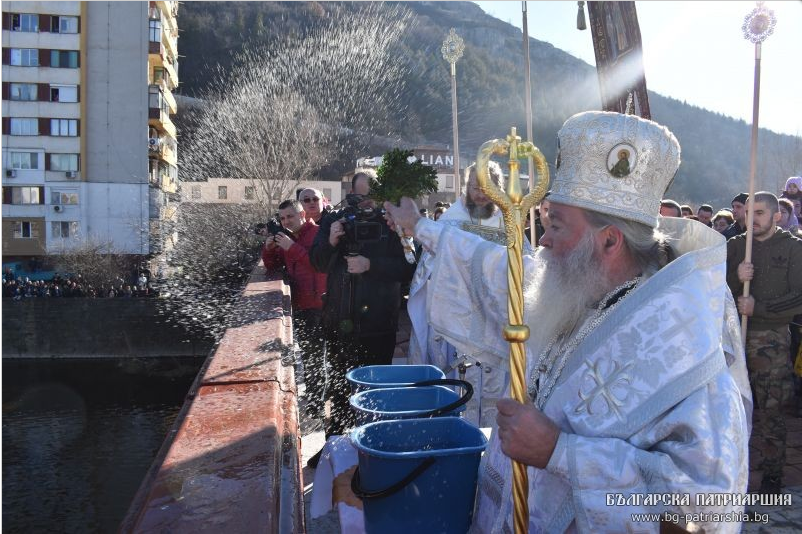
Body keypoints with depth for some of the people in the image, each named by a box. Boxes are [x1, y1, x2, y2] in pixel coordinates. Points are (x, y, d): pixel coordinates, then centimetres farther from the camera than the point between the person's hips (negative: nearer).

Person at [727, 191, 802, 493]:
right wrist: (736, 277, -15)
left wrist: (757, 307, -15)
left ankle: (773, 472, 17)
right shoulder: (734, 246, 9)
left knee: (769, 410, 2)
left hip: (771, 340, -3)